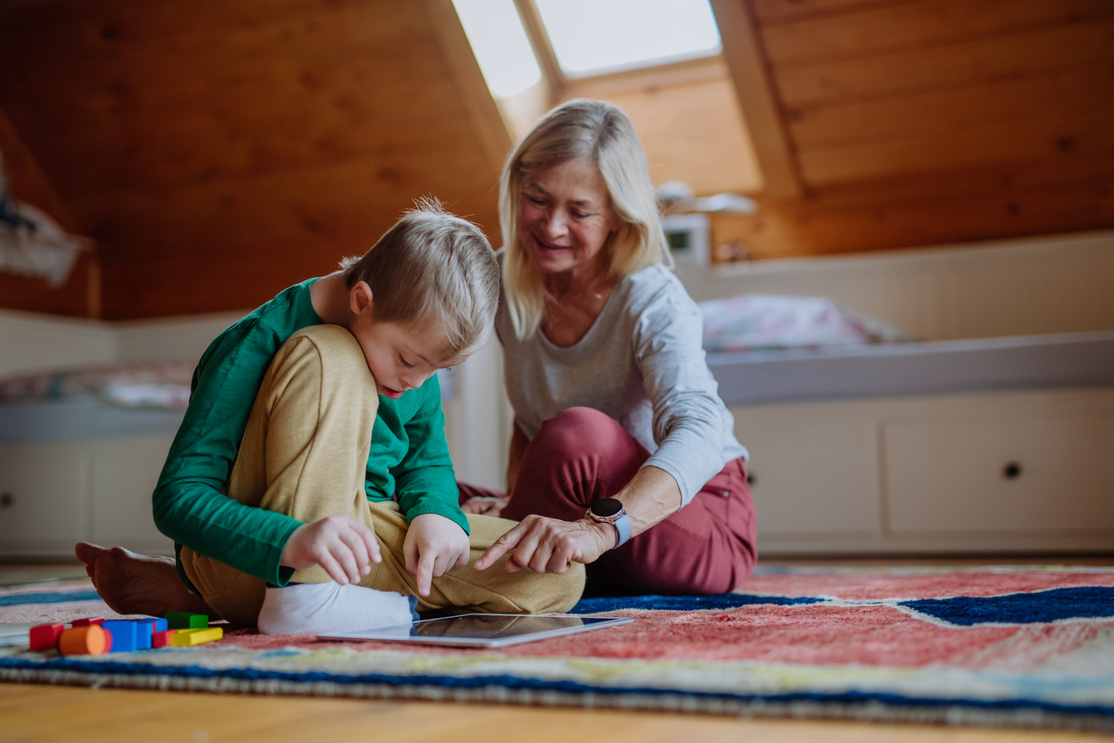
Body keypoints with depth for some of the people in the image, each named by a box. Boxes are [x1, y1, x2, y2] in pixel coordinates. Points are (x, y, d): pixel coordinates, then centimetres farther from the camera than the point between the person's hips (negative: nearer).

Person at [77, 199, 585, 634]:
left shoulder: (415, 339, 0)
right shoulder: (253, 348, -20)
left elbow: (426, 459, 11)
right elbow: (178, 498, -23)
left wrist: (436, 512, -14)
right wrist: (293, 542, -42)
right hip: (254, 553, -8)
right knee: (330, 359, -25)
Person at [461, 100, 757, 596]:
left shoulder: (653, 302, -21)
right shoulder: (507, 283, -3)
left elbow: (698, 434, -39)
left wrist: (599, 528, -56)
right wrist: (514, 501, -8)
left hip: (704, 531, -5)